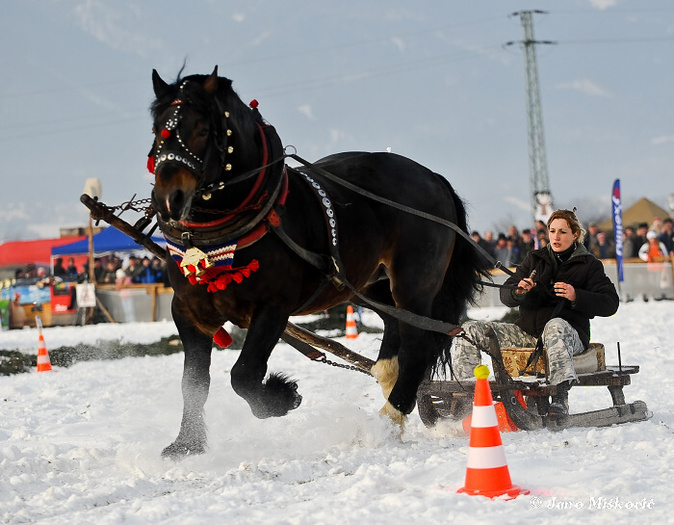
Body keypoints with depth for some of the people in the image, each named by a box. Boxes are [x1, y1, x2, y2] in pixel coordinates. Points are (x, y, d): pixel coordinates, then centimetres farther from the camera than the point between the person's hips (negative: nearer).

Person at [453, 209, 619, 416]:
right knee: (470, 329, -10)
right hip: (527, 332, 5)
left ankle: (560, 399, -55)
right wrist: (518, 292, -13)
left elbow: (610, 304, -3)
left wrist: (576, 297, -18)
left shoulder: (588, 265, 7)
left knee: (555, 325, -43)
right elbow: (506, 296, 12)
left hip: (570, 333, -5)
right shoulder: (535, 259, 17)